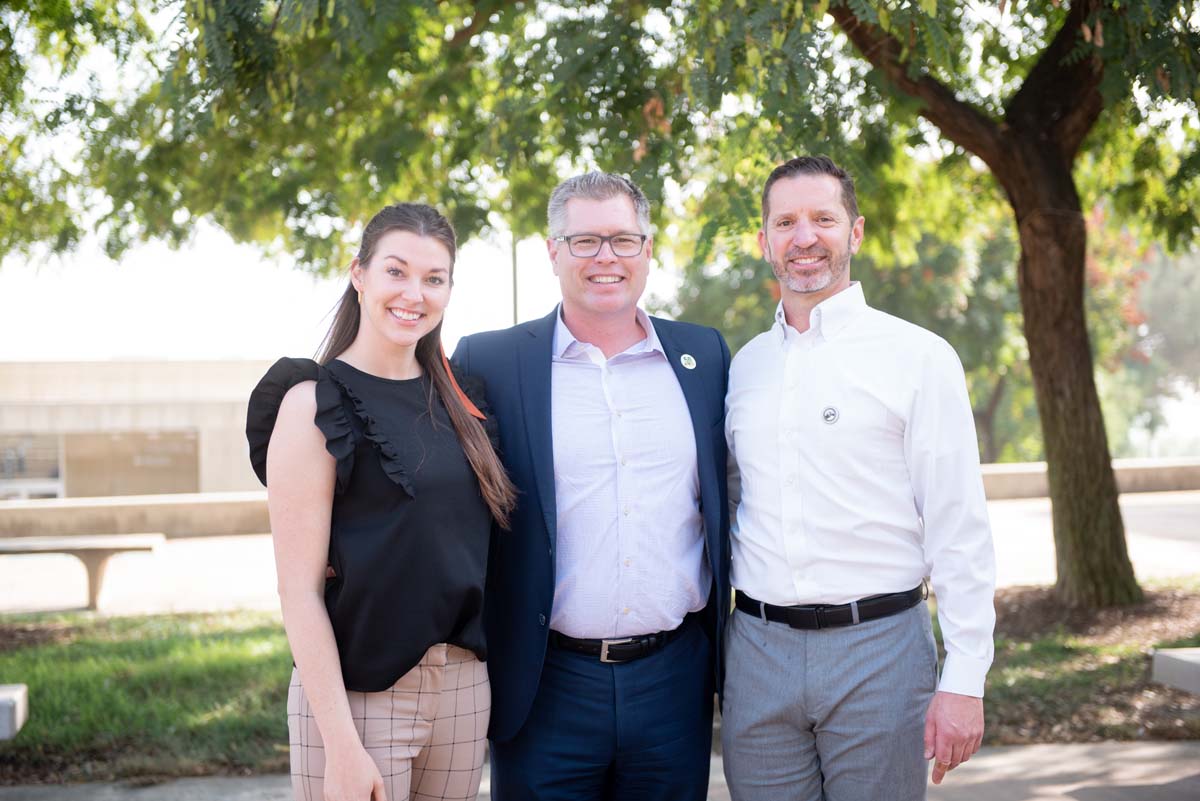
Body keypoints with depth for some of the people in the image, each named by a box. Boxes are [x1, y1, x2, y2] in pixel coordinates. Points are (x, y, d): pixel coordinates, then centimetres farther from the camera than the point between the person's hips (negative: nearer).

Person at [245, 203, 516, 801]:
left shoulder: (456, 398, 8)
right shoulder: (315, 403, -9)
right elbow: (299, 588, -12)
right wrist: (341, 745, -17)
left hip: (465, 682, 5)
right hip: (357, 692, -5)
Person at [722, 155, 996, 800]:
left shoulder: (918, 358, -3)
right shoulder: (742, 367, 10)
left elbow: (960, 532, -6)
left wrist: (964, 680, -11)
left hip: (878, 648, -3)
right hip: (758, 650, 4)